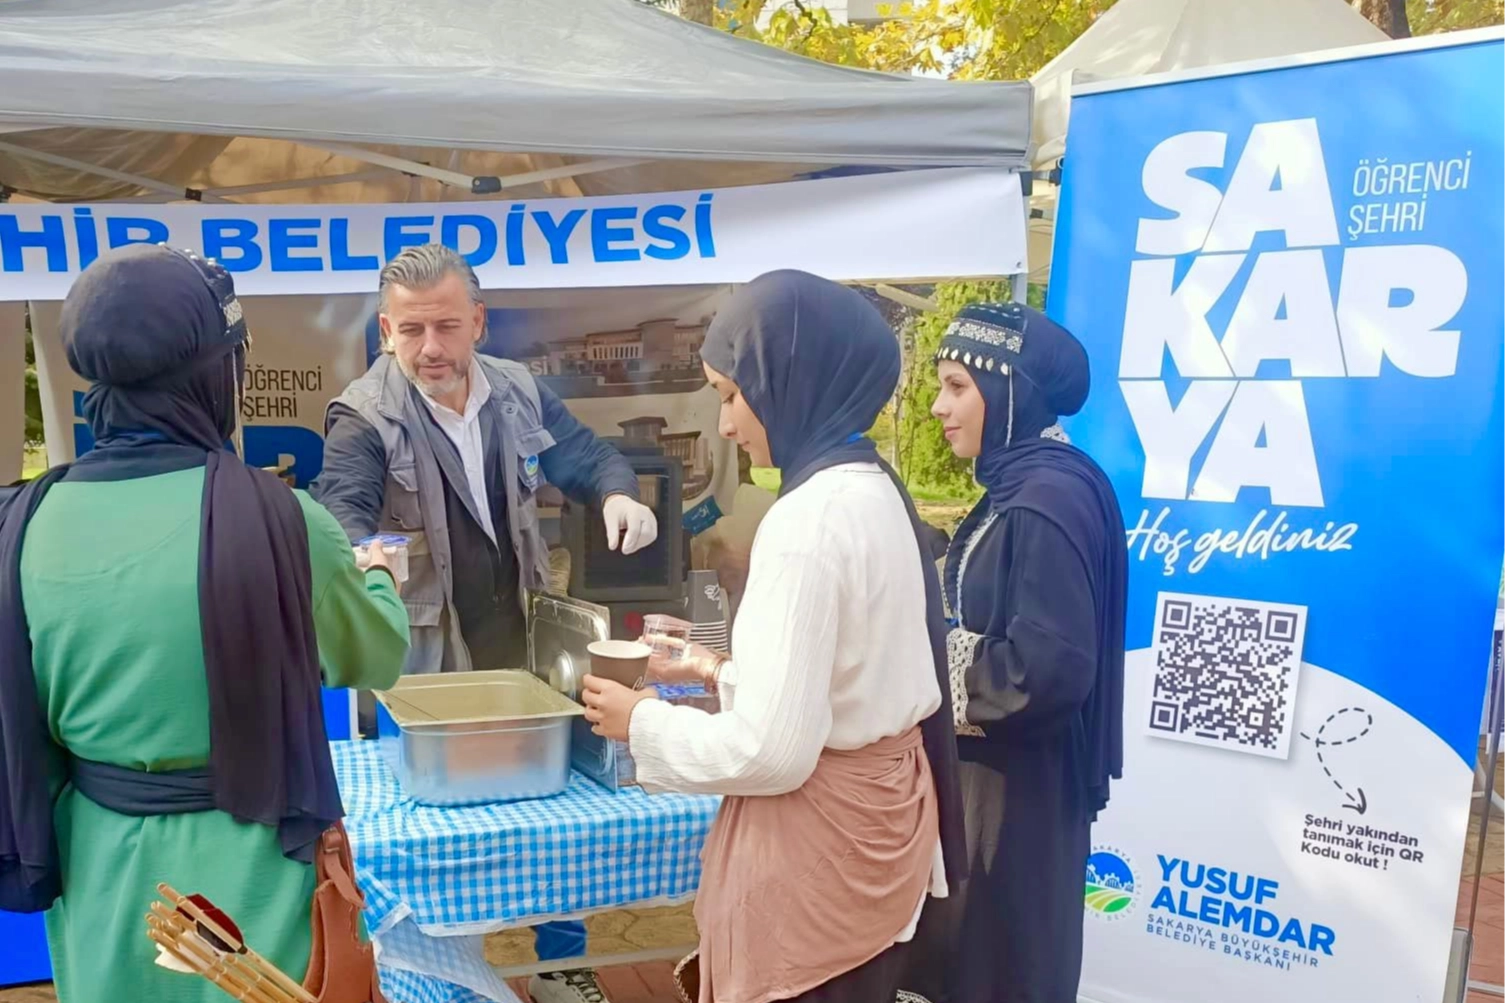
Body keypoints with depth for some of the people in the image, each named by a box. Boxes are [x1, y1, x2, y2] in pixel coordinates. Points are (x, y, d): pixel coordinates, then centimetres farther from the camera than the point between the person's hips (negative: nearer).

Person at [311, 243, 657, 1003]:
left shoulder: (518, 392, 1)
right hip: (425, 660, -5)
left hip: (521, 643, 5)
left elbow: (585, 455, 9)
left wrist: (618, 493, -15)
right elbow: (340, 511, -26)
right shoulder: (364, 416, -14)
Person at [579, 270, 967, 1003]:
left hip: (820, 836, -9)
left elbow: (770, 751, -24)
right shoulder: (873, 490, 5)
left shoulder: (809, 518, -23)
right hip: (875, 810, 9)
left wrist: (645, 722, -10)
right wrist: (726, 676, 15)